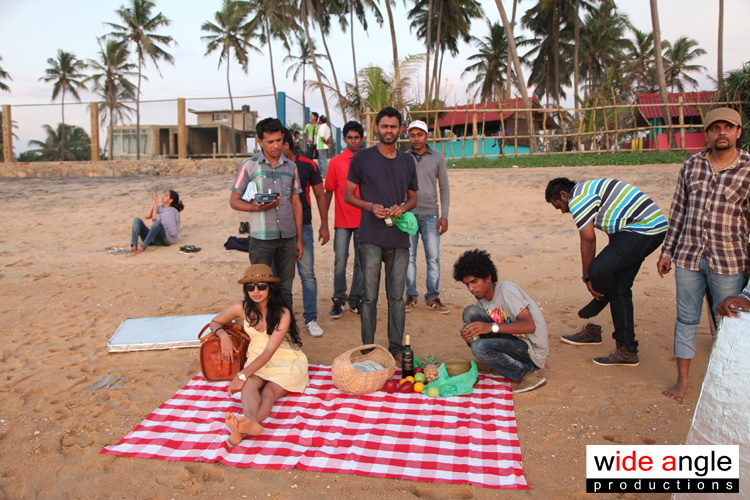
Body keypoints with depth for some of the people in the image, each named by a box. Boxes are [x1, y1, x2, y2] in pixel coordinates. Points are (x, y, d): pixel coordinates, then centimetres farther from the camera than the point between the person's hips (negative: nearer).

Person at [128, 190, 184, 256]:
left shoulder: (172, 211, -1)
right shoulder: (159, 207, 20)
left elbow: (154, 218, -9)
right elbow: (147, 216, 5)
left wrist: (156, 204, 0)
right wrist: (153, 202, 6)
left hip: (166, 239, -7)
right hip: (153, 239, 7)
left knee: (157, 222, -36)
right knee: (137, 219, -10)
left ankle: (142, 248, -49)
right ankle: (134, 247, -32)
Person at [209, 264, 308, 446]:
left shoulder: (282, 313, -18)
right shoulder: (242, 308, -5)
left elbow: (269, 351, -24)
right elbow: (215, 322, 13)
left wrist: (242, 375, -33)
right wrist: (223, 335, -11)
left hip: (286, 362, -2)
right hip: (257, 360, 3)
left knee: (268, 392, -33)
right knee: (249, 384, -33)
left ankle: (242, 429, -59)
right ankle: (251, 422, -64)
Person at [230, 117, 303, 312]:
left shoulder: (291, 166, 10)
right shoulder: (249, 166, -1)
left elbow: (296, 203, 12)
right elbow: (234, 201, 1)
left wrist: (299, 239, 9)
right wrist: (257, 207, -18)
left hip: (288, 237, 3)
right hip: (261, 238, -3)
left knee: (285, 289, 11)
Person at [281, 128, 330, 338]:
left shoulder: (308, 166, 0)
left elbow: (320, 196, 5)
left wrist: (324, 225, 2)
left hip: (303, 227, -1)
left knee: (307, 274, 0)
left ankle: (311, 319, 10)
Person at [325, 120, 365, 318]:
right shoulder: (335, 162, 2)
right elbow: (329, 192, 4)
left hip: (364, 220, 1)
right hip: (342, 221, -1)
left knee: (361, 262, 7)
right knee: (340, 262, -2)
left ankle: (355, 300, 20)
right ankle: (338, 300, 13)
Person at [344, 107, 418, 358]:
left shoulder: (407, 161, 13)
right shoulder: (362, 158, 2)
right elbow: (348, 195, 4)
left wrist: (403, 207, -3)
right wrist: (371, 206, -14)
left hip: (399, 238, 3)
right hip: (371, 238, -3)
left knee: (397, 296, 9)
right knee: (369, 297, 0)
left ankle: (396, 349, 20)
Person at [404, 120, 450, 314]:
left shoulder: (438, 158, 4)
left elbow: (444, 188, 5)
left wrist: (444, 216, -2)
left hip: (430, 215, 0)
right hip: (408, 215, 0)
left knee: (433, 259, 1)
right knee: (408, 258, 5)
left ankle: (433, 298, 11)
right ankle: (411, 296, 15)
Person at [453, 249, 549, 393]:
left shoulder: (506, 289, -18)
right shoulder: (482, 301, 6)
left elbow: (529, 326, -26)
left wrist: (491, 327, -34)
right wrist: (469, 337, -19)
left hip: (532, 348, -7)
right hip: (511, 340, 7)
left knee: (480, 347, -30)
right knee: (471, 312, -7)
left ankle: (529, 373, -10)